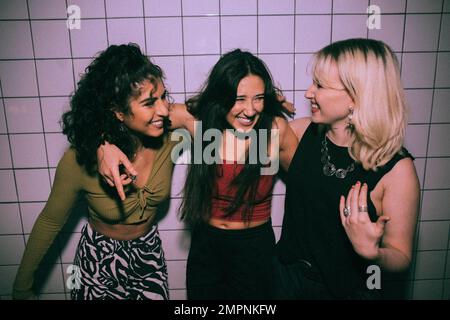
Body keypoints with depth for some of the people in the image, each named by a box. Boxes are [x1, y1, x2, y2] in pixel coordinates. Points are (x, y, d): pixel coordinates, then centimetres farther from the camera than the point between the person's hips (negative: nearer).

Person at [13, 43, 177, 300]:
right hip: (100, 260, -2)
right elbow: (50, 222, -12)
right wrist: (22, 287, 0)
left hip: (149, 252, 3)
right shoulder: (79, 161, -27)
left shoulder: (169, 137, -23)